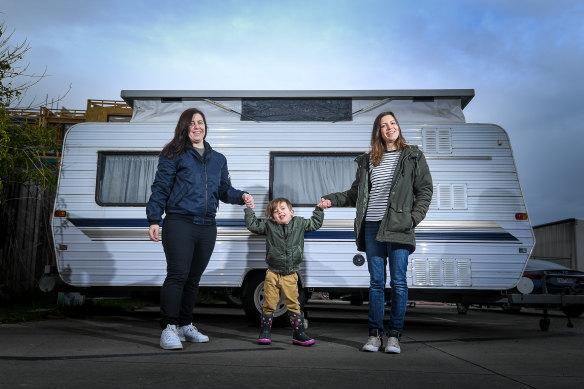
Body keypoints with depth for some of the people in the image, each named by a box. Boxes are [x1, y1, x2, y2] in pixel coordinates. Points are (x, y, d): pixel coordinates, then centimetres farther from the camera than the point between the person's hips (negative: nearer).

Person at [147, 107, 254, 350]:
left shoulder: (218, 159, 19)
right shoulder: (174, 155, 3)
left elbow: (225, 191, 23)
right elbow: (160, 189, -1)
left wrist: (241, 197, 3)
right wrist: (154, 220, -9)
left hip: (207, 228, 5)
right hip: (179, 223, -5)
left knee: (193, 278, 12)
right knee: (178, 275, -11)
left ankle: (185, 325, 23)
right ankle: (169, 329, -3)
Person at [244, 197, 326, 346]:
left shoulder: (299, 223, 4)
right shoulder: (269, 226, -1)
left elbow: (315, 224, 17)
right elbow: (252, 225, 2)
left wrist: (319, 209, 10)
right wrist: (249, 209, -2)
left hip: (290, 275, 1)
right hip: (273, 274, -1)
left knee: (293, 304, 5)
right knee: (269, 304, 5)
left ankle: (298, 334, 14)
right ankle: (265, 333, 19)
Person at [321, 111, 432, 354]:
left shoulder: (412, 156, 7)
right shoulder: (367, 161, 15)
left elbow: (425, 190, 4)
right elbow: (355, 194, 20)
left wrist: (414, 218, -7)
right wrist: (331, 200, 8)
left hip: (398, 228, -2)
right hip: (372, 227, 3)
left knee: (398, 282, -1)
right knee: (376, 282, 6)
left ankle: (394, 335, 11)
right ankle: (375, 334, 14)